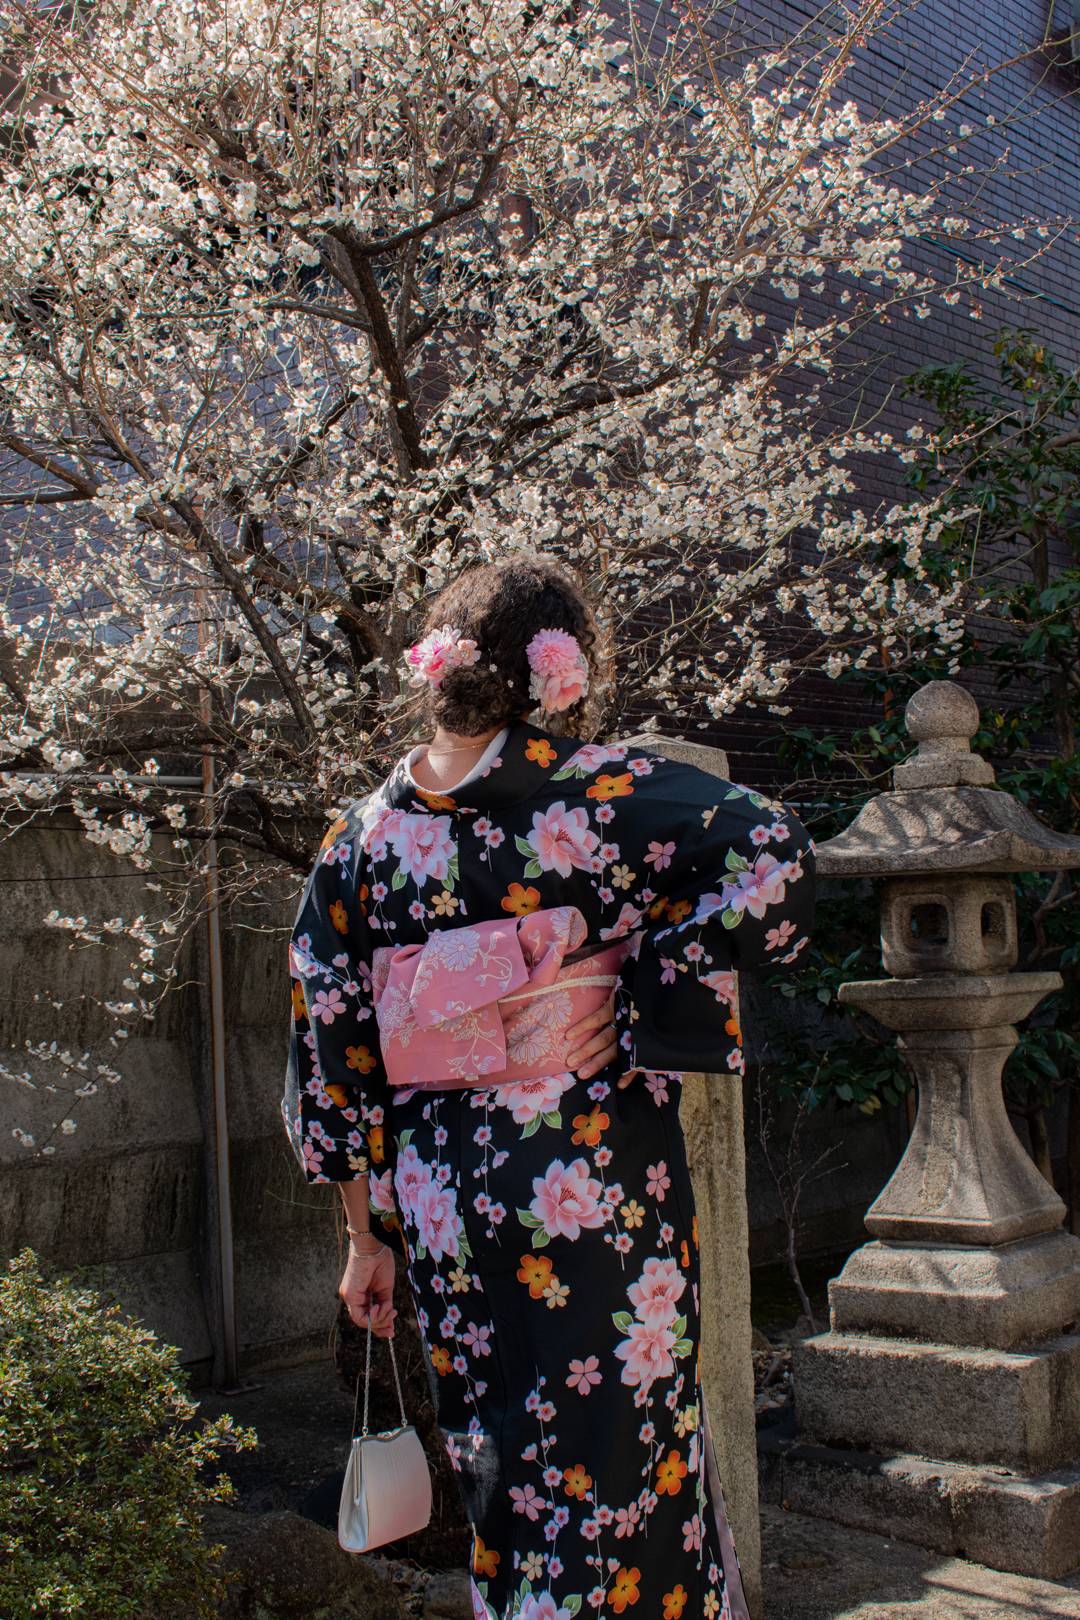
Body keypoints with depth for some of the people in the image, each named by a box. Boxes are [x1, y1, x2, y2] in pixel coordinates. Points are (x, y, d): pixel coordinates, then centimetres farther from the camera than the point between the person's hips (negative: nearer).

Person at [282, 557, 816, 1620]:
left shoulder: (362, 836, 2)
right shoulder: (596, 787, -9)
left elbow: (333, 1056, 5)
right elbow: (772, 857, -23)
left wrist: (365, 1238, 13)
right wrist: (641, 1007, -14)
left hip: (438, 1205, 4)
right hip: (598, 1190, -4)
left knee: (502, 1483, 18)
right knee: (615, 1472, 10)